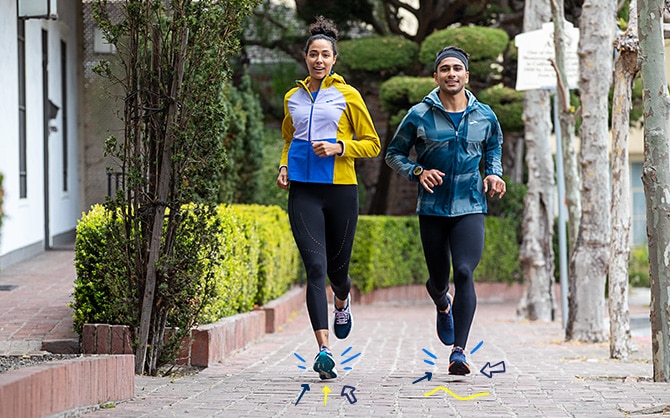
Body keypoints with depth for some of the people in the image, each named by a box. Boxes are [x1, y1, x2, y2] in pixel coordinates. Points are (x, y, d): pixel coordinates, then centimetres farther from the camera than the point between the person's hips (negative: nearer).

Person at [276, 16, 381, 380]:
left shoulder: (347, 95, 1)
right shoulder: (293, 97, 11)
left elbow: (372, 144, 4)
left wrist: (339, 148, -12)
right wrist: (284, 166, 9)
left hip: (340, 189, -1)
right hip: (303, 190, 1)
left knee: (337, 267, 10)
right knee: (315, 267, -13)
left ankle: (342, 302, 49)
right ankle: (324, 350, -17)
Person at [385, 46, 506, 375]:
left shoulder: (485, 116, 3)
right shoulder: (419, 116, -3)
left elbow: (493, 148, 24)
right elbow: (394, 153, 6)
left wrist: (493, 174, 5)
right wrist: (417, 172, -12)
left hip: (470, 208, 0)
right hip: (432, 209, 0)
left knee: (464, 272, -18)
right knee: (438, 279, 9)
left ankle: (459, 351, -16)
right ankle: (443, 306, 49)